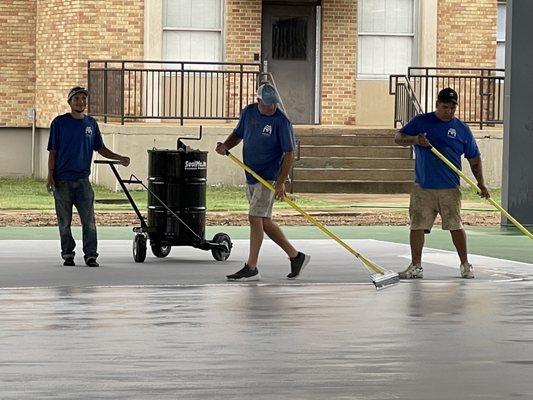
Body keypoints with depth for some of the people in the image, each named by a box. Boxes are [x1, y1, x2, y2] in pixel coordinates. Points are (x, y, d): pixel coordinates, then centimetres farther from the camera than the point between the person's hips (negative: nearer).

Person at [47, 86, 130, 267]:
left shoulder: (91, 123, 11)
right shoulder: (59, 122, 1)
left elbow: (101, 149, 17)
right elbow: (53, 152, 1)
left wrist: (119, 158, 2)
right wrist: (50, 176, -6)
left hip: (83, 179, 2)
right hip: (62, 180, -2)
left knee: (89, 220, -4)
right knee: (64, 221, 3)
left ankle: (90, 255, 0)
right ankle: (68, 255, 13)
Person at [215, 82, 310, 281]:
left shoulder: (281, 121, -14)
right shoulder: (248, 112, 4)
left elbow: (289, 154, -14)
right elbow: (238, 134, 20)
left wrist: (281, 182, -22)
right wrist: (226, 146, -2)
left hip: (269, 178, -7)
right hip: (251, 176, 8)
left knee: (255, 218, -12)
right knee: (264, 221, 11)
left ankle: (251, 268, -7)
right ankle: (296, 256, 22)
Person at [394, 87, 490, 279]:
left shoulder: (462, 129, 7)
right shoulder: (420, 122, 7)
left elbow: (474, 158, 12)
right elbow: (398, 137, 4)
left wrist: (481, 183, 3)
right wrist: (414, 139, -16)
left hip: (450, 189, -1)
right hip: (422, 187, 1)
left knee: (456, 226, -3)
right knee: (417, 226, 0)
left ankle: (465, 264, 10)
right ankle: (416, 266, 9)